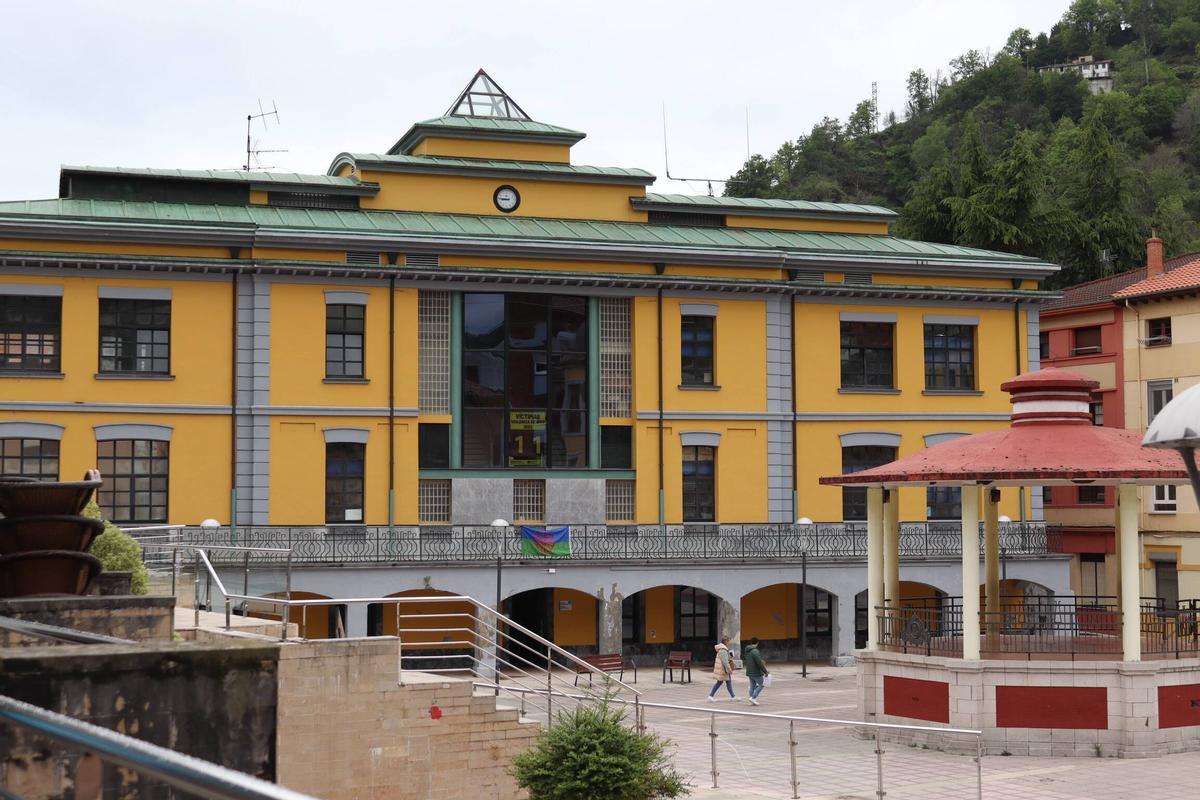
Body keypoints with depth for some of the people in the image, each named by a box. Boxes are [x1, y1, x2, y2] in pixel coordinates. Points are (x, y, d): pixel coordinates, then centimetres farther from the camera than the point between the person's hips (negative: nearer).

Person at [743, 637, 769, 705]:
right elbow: (759, 663, -23)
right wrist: (765, 671, -15)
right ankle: (753, 698, -6)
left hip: (749, 672, 8)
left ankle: (752, 701, 11)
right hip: (756, 673, -8)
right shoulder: (755, 651, -21)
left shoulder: (747, 651, 7)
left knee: (752, 686, 12)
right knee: (761, 685, 5)